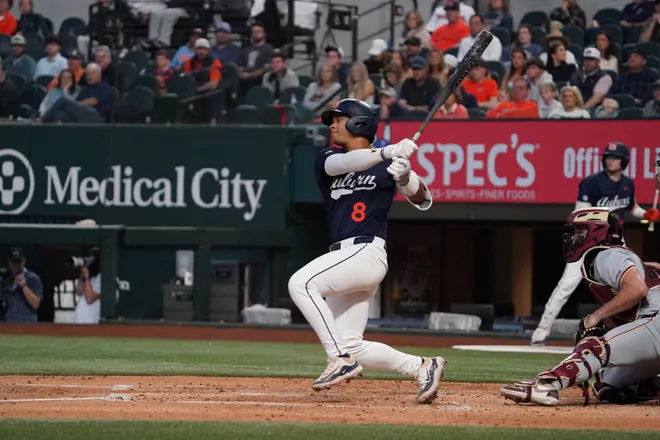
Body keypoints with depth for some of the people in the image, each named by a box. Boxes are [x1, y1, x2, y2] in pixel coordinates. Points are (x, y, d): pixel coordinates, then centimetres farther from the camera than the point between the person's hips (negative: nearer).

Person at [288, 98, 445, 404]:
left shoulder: (387, 164, 5)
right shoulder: (326, 159, 13)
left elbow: (423, 202, 2)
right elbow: (343, 164, -10)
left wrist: (405, 176, -19)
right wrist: (387, 153, -26)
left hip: (366, 251, -6)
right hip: (345, 258, 6)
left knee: (301, 283, -27)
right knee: (351, 347, 3)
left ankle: (341, 359, -24)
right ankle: (422, 368, 14)